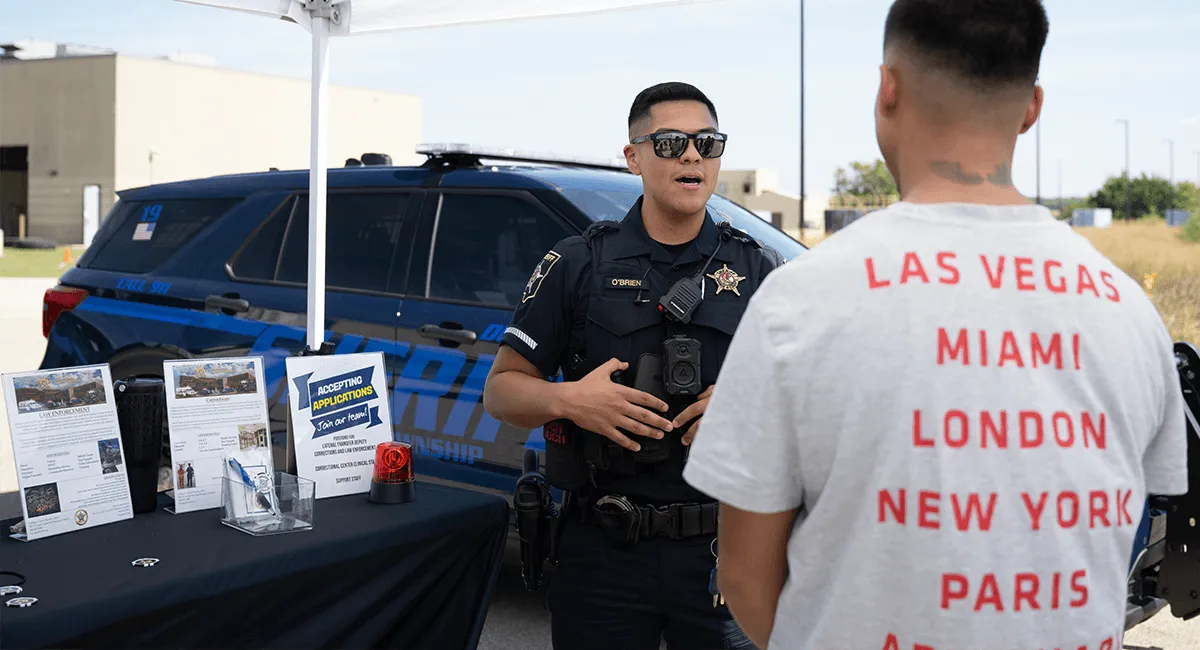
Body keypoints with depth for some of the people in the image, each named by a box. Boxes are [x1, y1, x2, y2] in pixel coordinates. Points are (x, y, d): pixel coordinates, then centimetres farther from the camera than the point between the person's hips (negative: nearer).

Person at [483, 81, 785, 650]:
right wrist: (568, 399, -17)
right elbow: (500, 390, 3)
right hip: (602, 555, -1)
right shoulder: (578, 264, 2)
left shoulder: (760, 270, 6)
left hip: (725, 550, 1)